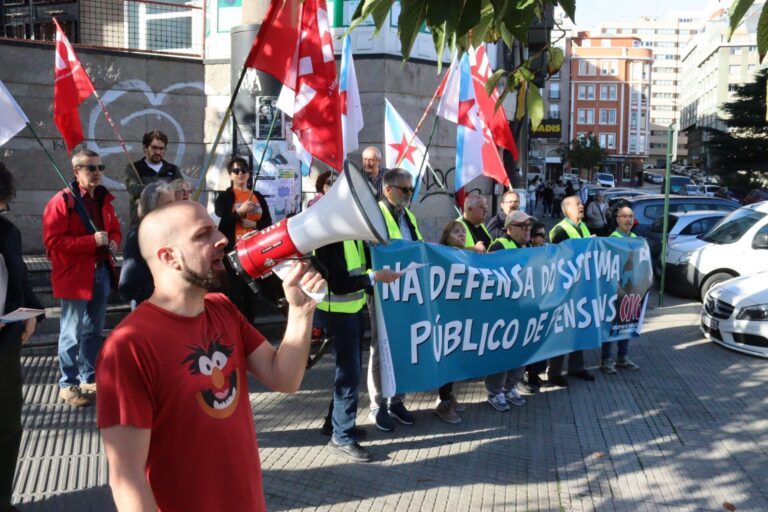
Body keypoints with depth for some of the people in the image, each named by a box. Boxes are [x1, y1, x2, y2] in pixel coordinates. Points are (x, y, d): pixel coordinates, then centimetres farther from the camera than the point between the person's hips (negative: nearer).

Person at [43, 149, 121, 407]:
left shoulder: (103, 199, 10)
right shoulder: (61, 202, -13)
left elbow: (115, 228, 20)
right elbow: (53, 241, -19)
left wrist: (114, 242, -3)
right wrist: (92, 241, -23)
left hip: (101, 272, 7)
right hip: (74, 275, -7)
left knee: (94, 330, 16)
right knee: (72, 333, -1)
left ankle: (89, 378, 29)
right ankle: (68, 384, 12)